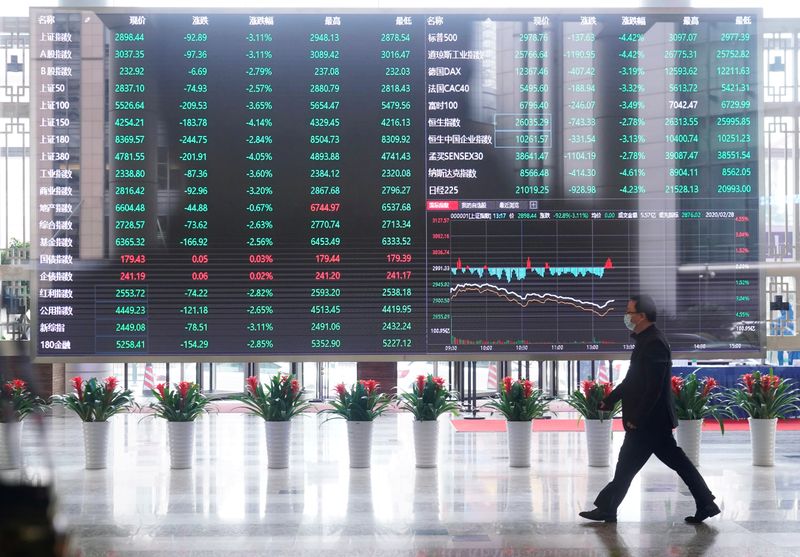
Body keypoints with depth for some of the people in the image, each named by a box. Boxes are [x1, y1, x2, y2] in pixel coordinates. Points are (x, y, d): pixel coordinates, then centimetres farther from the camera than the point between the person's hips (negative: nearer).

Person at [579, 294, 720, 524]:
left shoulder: (654, 343, -19)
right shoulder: (646, 340, 12)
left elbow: (653, 388, -23)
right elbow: (633, 379, 20)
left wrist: (636, 418, -21)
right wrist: (609, 400, 19)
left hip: (649, 420, -10)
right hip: (657, 420, 10)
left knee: (627, 466, 0)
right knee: (677, 461, 11)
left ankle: (607, 509, 9)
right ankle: (706, 504, 12)